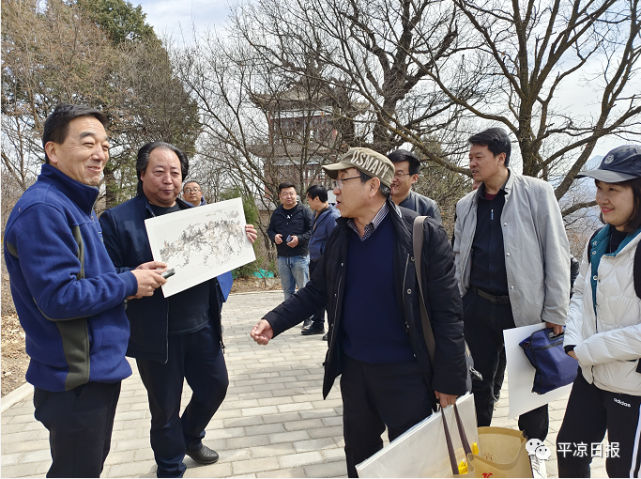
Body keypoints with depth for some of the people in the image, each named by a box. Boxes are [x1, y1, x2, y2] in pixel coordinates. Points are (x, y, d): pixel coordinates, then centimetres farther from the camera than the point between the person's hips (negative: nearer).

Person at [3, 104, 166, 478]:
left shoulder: (80, 206, 11)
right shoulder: (43, 209, -20)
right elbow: (58, 297, -26)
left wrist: (132, 279, 0)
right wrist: (129, 284, -16)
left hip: (102, 367, 9)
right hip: (76, 377, -9)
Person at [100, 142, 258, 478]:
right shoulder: (117, 219, -8)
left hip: (201, 327, 5)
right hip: (157, 334, -4)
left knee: (216, 385, 19)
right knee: (165, 409, 12)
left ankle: (190, 436, 49)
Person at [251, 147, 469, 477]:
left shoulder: (423, 233, -17)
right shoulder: (339, 237, 1)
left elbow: (446, 312, -15)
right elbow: (316, 291, 7)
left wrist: (449, 380, -13)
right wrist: (274, 321, -6)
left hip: (406, 373, -5)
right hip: (354, 368, 5)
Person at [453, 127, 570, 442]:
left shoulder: (536, 193, -5)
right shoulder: (466, 206, 8)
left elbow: (557, 253, -7)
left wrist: (555, 312, -9)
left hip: (525, 309, -3)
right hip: (477, 307, 4)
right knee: (480, 384, 14)